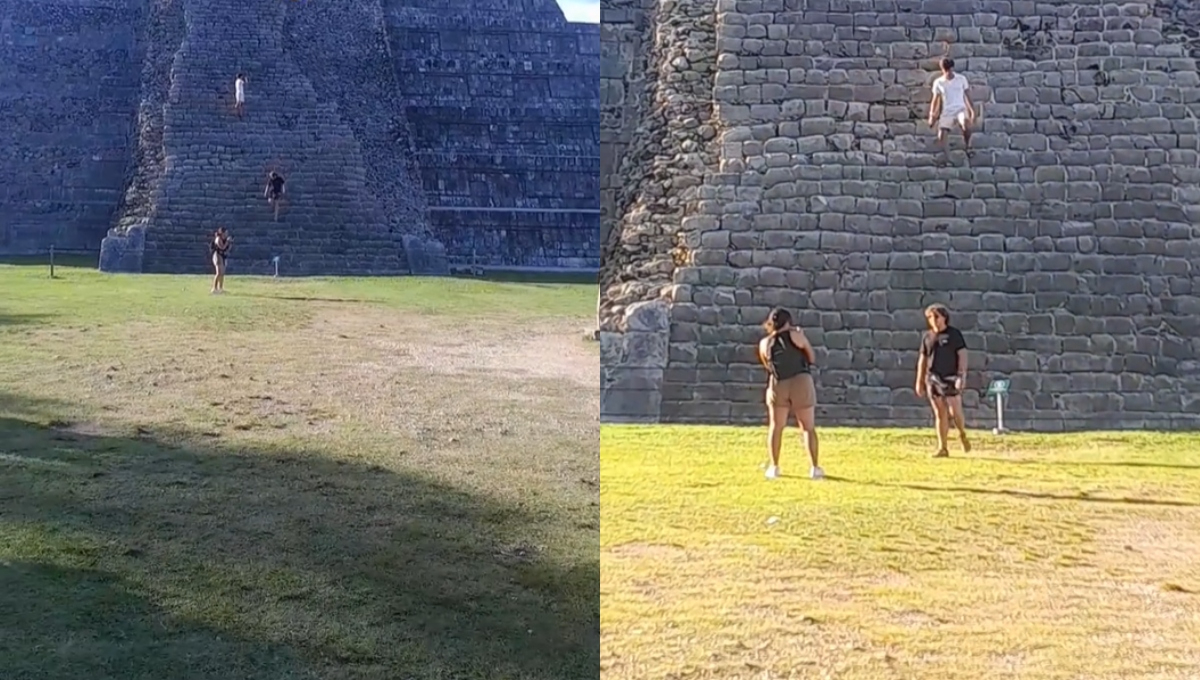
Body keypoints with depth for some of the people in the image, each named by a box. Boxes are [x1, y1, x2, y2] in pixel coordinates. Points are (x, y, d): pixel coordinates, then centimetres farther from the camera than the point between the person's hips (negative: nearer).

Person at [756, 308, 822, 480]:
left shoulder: (764, 344, 8)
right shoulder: (795, 335, -2)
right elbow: (812, 358, 4)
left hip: (777, 386, 2)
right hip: (801, 383, -2)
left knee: (776, 427, 12)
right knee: (808, 428, 5)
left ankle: (774, 467, 11)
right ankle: (815, 468, 3)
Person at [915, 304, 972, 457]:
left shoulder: (954, 334, -2)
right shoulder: (927, 337, 10)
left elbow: (962, 355, -6)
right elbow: (922, 359, 15)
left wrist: (962, 376, -16)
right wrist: (919, 381, 12)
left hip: (951, 379, -4)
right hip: (933, 380, 4)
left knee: (955, 412, -9)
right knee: (940, 414, 4)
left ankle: (962, 434, 21)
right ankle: (942, 448, 7)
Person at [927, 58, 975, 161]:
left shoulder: (961, 79, 2)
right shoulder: (938, 82, 2)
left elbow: (966, 95, 9)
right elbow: (935, 99, 10)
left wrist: (972, 111, 7)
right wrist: (932, 115, 6)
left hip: (960, 109, -1)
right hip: (946, 112, 2)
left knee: (966, 124, -35)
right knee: (941, 138, -12)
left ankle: (967, 146, -9)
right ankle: (948, 158, 12)